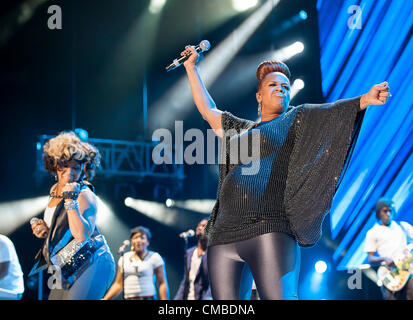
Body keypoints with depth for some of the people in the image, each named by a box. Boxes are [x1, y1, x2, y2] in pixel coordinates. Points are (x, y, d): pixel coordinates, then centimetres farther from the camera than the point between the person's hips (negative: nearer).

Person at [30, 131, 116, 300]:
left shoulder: (85, 195, -11)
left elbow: (82, 235, -25)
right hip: (67, 272, 9)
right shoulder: (54, 190, 15)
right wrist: (44, 230, 10)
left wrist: (70, 200, -25)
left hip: (92, 266, -9)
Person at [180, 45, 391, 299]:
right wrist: (191, 67, 48)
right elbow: (208, 109, 41)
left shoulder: (295, 119, 17)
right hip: (225, 232, 5)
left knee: (279, 297, -20)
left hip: (270, 230, -4)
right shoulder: (239, 129, 30)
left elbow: (331, 112, 1)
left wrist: (366, 99, -18)